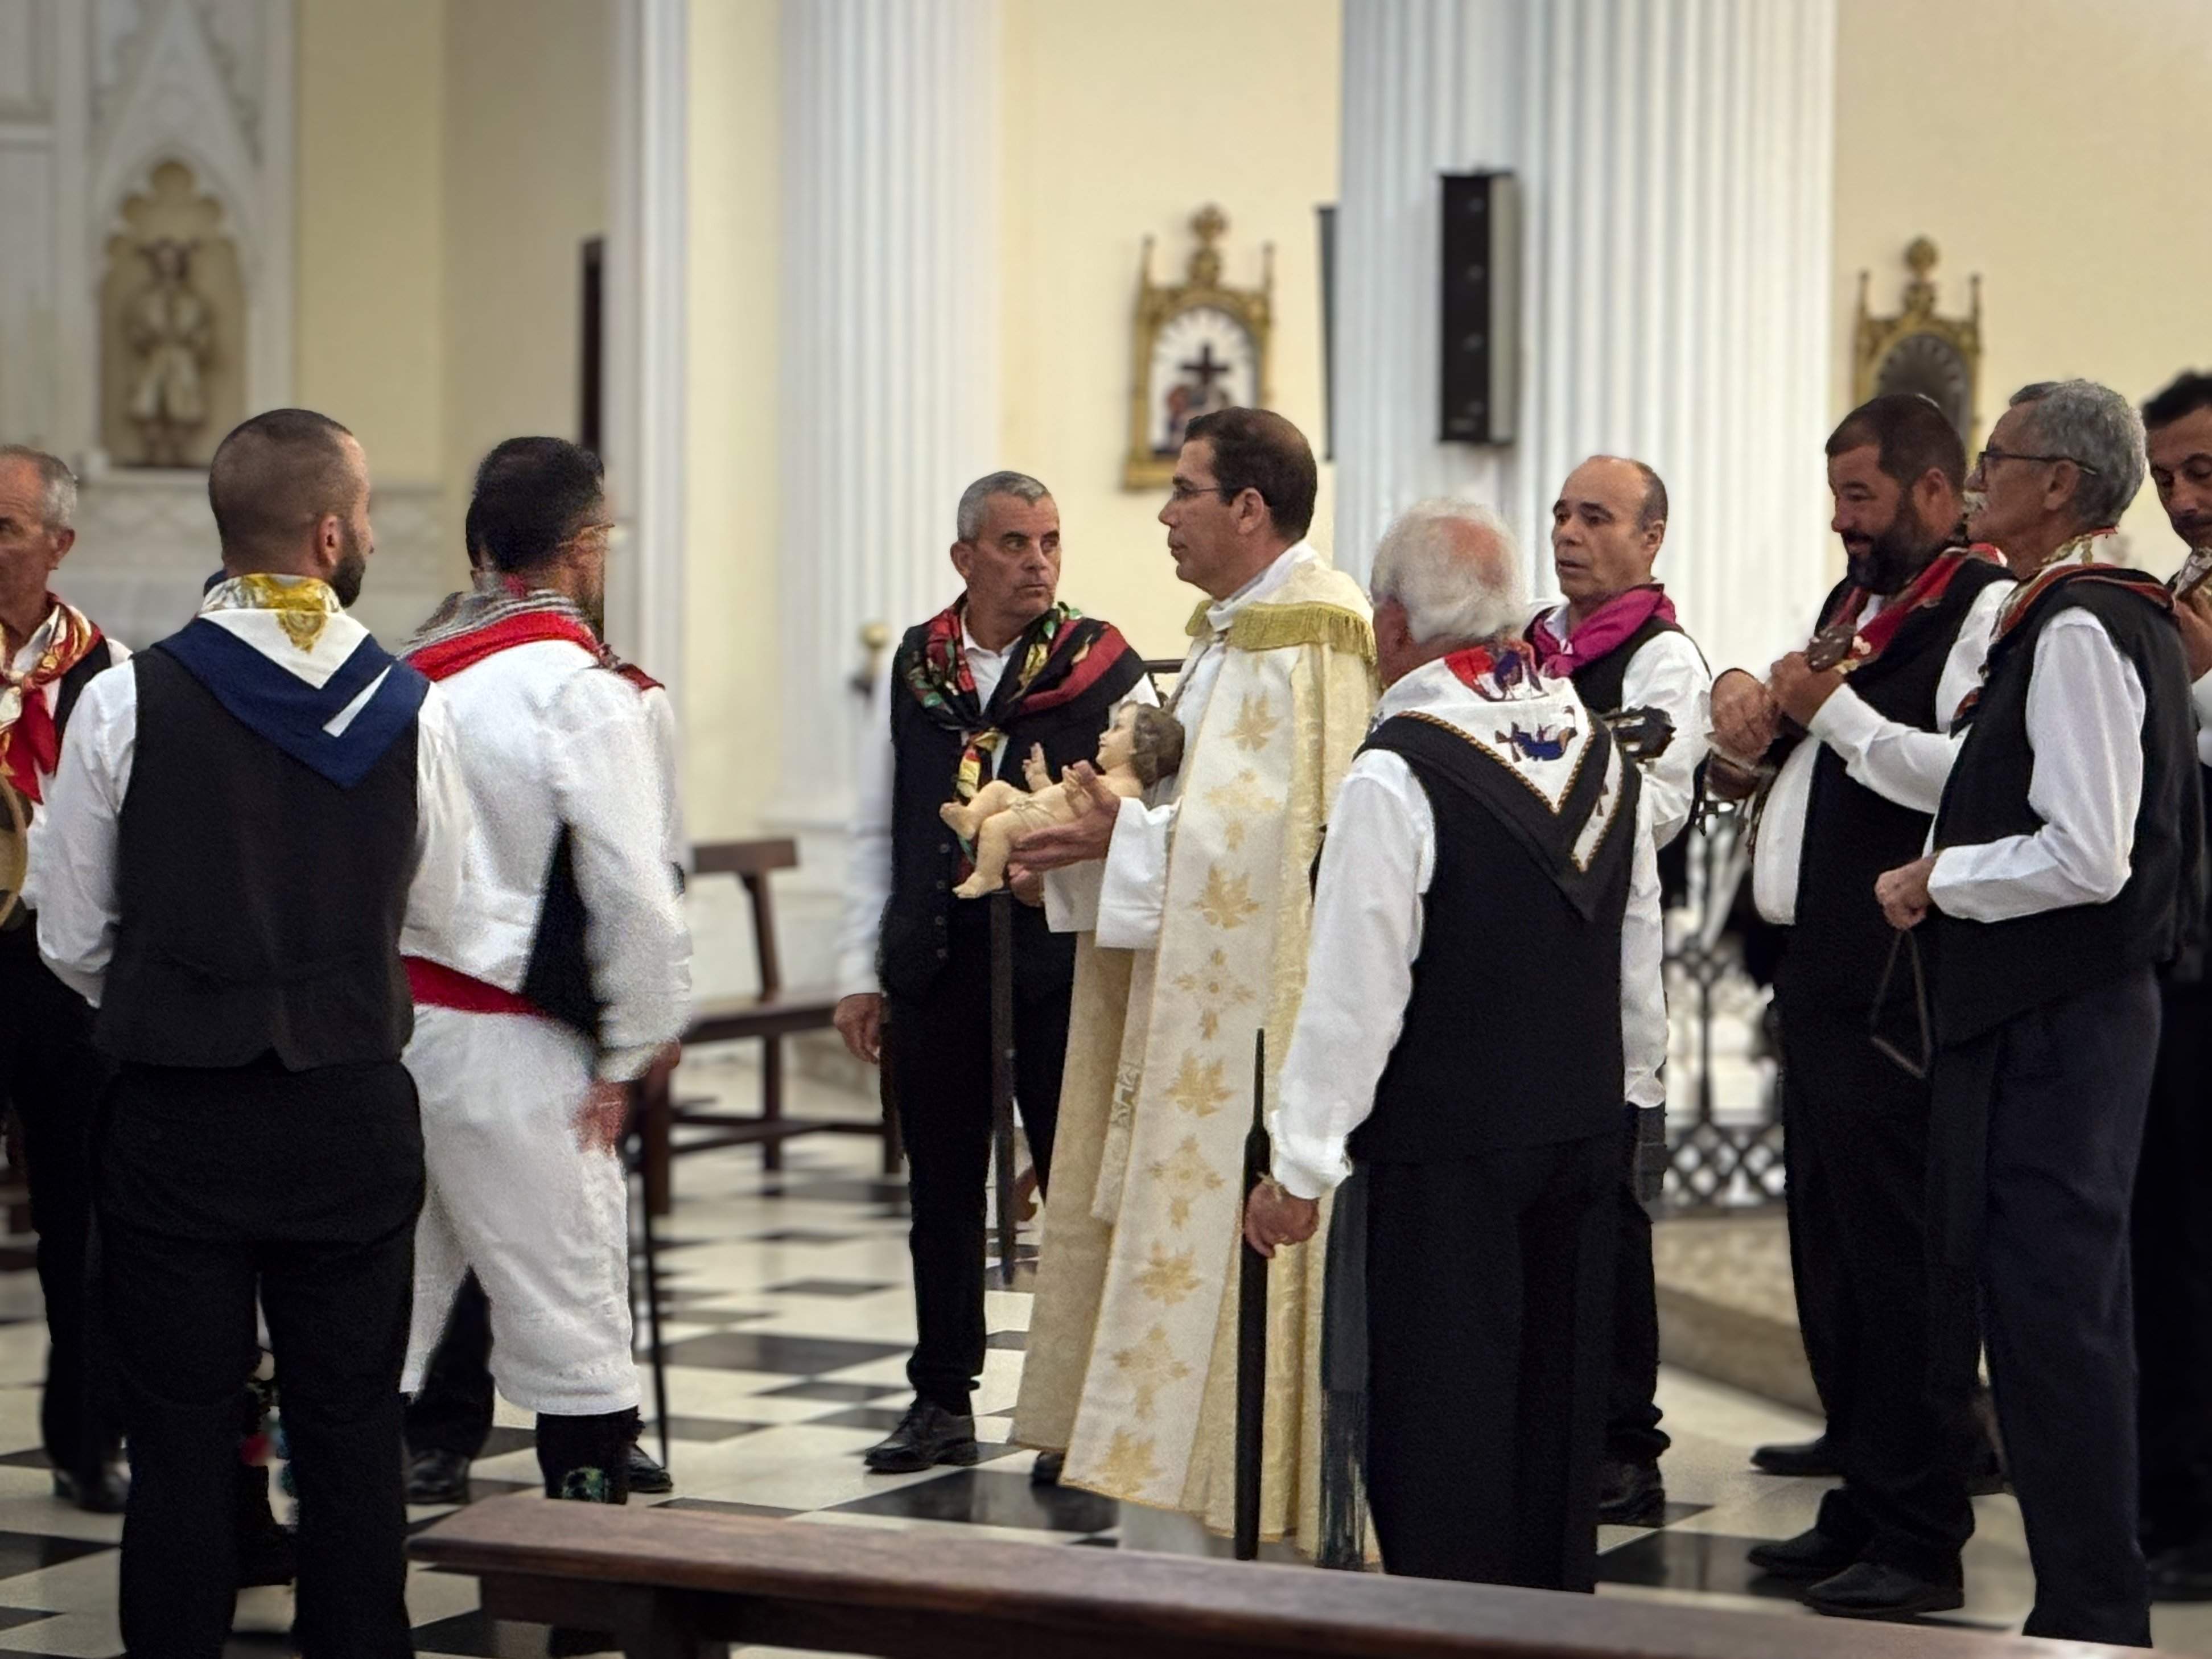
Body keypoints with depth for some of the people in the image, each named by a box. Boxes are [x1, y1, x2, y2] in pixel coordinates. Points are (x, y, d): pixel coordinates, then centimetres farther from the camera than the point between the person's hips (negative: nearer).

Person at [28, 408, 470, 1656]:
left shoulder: (127, 702, -9)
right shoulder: (412, 709, -6)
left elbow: (74, 939, -2)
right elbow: (436, 919, 5)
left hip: (173, 1119, -1)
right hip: (354, 1114, 1)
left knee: (183, 1437, 5)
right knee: (355, 1435, 10)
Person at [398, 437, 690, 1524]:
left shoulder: (412, 671, 9)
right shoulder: (585, 690, -12)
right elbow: (634, 886, -15)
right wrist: (633, 1050, -4)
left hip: (380, 1014, 7)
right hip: (504, 1040, -7)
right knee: (570, 1316, 2)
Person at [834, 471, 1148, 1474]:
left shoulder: (1105, 666, -1)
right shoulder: (913, 669, 7)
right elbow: (875, 832, 11)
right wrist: (861, 971, 8)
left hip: (1062, 964, -3)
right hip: (933, 965, 3)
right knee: (942, 1192, 11)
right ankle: (941, 1402, 22)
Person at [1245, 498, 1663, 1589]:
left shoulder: (1397, 775, -17)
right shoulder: (1604, 753, 5)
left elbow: (1355, 990, -17)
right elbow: (1642, 964, 13)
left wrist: (1300, 1166, -10)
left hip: (1443, 1144, -7)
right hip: (1587, 1131, 7)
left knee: (1438, 1426, 0)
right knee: (1556, 1408, 15)